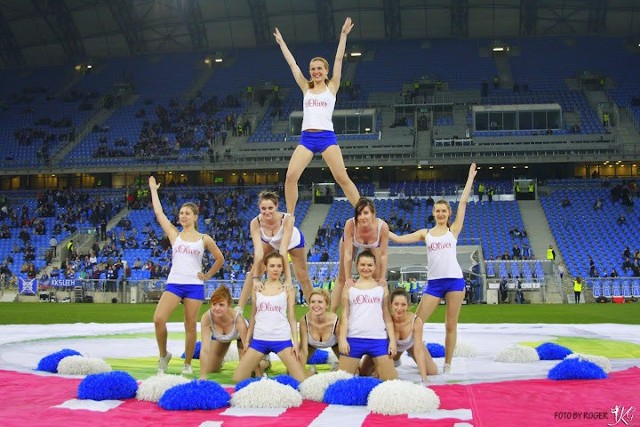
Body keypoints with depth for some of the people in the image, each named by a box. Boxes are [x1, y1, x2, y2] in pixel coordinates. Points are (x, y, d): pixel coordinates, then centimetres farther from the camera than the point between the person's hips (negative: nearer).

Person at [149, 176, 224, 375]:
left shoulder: (204, 239, 6)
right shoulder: (174, 235, 8)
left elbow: (220, 259, 16)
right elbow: (158, 212, 7)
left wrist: (207, 276, 9)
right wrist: (153, 190, 13)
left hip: (194, 285, 0)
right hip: (174, 284, 1)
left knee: (190, 326, 2)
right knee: (158, 319, -17)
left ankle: (187, 364, 17)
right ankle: (163, 355, 6)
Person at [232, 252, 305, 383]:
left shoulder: (287, 288, 3)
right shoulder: (257, 287, 8)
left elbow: (291, 316, 3)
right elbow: (253, 316, 15)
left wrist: (295, 342, -5)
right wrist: (247, 340, 12)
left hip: (282, 339, -2)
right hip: (259, 339, 2)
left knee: (302, 381, -9)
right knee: (238, 379, 0)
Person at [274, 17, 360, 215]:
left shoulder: (331, 86, 8)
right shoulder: (306, 88, 16)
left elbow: (339, 59, 4)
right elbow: (292, 64, 19)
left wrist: (343, 35, 1)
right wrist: (281, 43, 22)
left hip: (327, 137, -3)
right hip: (306, 138, 3)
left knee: (342, 178, -8)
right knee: (290, 177, -9)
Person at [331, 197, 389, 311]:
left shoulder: (383, 227, -42)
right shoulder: (350, 224, -44)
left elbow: (383, 255, -28)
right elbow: (348, 253, -35)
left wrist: (382, 277, -23)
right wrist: (348, 278, -30)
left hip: (373, 245, 1)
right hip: (350, 241, -1)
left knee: (376, 278, 1)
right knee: (342, 278, 5)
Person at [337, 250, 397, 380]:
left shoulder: (382, 288, 10)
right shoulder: (349, 288, 8)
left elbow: (387, 317, 11)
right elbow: (345, 316, 6)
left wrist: (392, 340, 3)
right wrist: (342, 338, -5)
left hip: (379, 340, 0)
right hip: (354, 339, 0)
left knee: (391, 381, -1)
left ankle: (377, 370, 25)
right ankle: (357, 368, 27)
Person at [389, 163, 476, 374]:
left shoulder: (453, 230, 8)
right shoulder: (425, 233, 11)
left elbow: (463, 201, 6)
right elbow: (399, 239, 11)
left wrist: (471, 177, 8)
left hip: (454, 280, -1)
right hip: (434, 282, 1)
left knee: (451, 326, 2)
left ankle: (447, 366, 10)